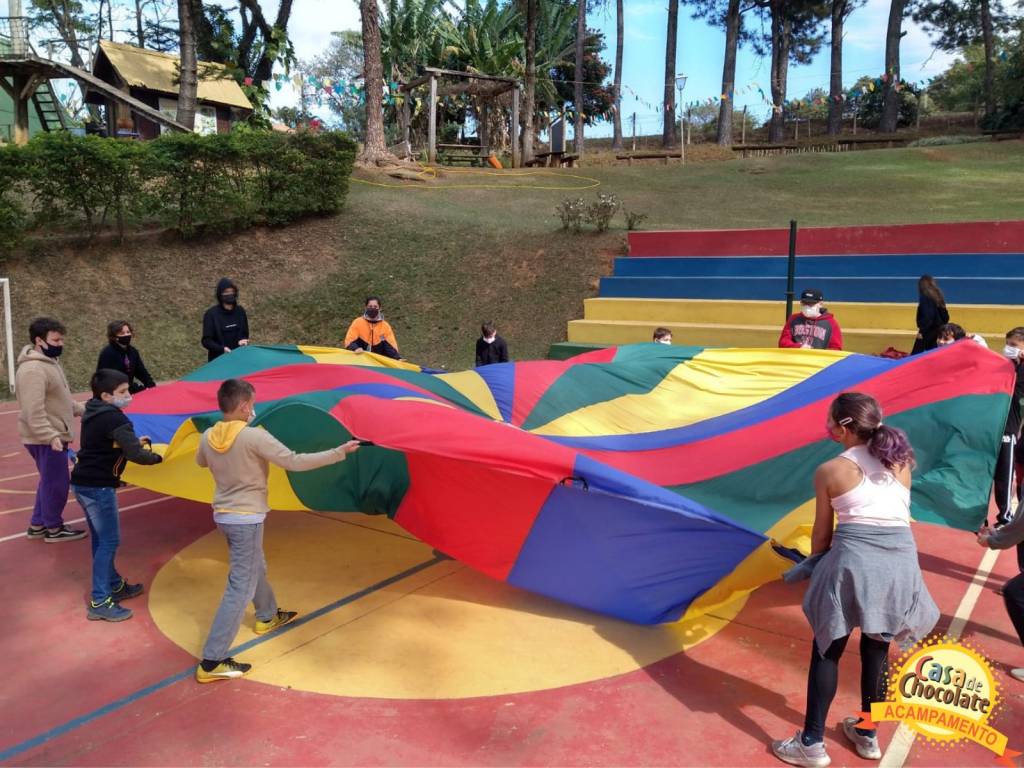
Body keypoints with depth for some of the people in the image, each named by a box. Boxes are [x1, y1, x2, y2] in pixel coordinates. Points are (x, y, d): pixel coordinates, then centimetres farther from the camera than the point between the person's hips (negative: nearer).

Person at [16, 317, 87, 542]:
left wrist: (84, 410, 21)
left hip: (54, 436, 10)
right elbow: (34, 411, -27)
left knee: (49, 481, 19)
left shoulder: (50, 362, 12)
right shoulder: (33, 369, -21)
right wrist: (51, 436, -32)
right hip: (46, 439, -10)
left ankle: (37, 525, 31)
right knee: (57, 483, 1)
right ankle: (54, 529, 15)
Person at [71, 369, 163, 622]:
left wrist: (134, 442, 16)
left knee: (101, 539, 18)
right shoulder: (114, 418, -19)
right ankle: (100, 602, -1)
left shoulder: (94, 414, 10)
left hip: (83, 483, 10)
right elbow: (135, 455, -24)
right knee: (109, 541, -3)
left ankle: (114, 585, 31)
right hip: (98, 487, -10)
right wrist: (157, 457, -6)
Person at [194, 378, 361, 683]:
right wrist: (340, 452, -13)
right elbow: (295, 462, -20)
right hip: (247, 518, -8)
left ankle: (267, 617, 51)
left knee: (256, 569, 29)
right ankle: (212, 662, -2)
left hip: (223, 515, 8)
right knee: (241, 588, -3)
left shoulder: (207, 437, -1)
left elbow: (201, 462, 21)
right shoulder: (255, 437, -22)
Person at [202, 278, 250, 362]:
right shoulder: (211, 314, -8)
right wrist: (222, 349, -23)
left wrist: (243, 340, -9)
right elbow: (206, 341, -8)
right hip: (218, 359, -3)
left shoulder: (240, 311, 4)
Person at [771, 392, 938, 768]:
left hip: (853, 560, -4)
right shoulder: (902, 462, 11)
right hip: (902, 561, 5)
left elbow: (822, 532, 6)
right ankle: (867, 735, 35)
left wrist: (816, 564, 22)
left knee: (827, 651, 9)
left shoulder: (830, 471, -1)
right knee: (876, 651, 20)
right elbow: (894, 515, 17)